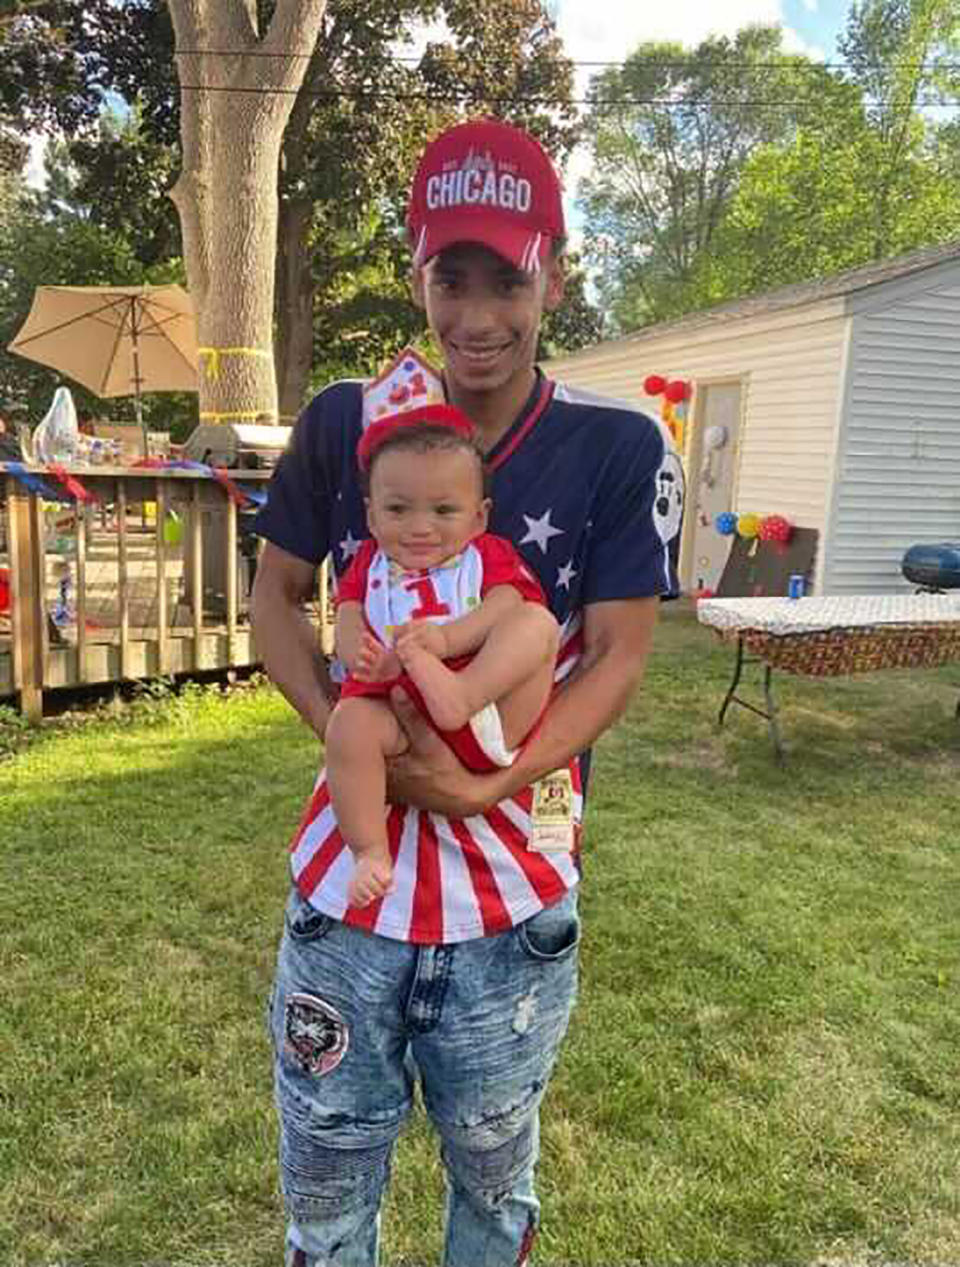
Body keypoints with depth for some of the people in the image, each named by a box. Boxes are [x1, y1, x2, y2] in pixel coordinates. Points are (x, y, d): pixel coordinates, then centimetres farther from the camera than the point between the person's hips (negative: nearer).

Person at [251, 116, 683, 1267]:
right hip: (347, 869, 2)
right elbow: (275, 596, 3)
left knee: (493, 1175, 25)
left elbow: (617, 660, -10)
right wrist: (337, 726, -15)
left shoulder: (620, 450, -10)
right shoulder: (345, 424, -5)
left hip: (517, 893, -1)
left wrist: (484, 787, -23)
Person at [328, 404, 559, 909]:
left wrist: (446, 638, -26)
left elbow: (504, 610, -6)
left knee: (537, 622, -20)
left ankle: (460, 696, -41)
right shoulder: (369, 563, 21)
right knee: (349, 723, -30)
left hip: (491, 721, -1)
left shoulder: (490, 555, 14)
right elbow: (348, 620, 6)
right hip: (401, 715, 2)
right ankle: (370, 852, -16)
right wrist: (362, 655, -20)